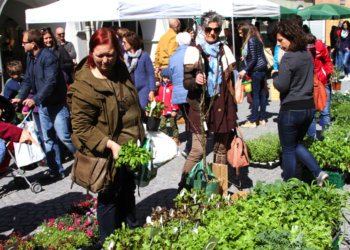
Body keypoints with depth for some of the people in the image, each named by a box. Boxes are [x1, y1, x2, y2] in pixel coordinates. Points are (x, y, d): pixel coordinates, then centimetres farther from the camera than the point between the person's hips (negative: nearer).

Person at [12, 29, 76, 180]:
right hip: (43, 105, 9)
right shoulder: (30, 57, 8)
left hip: (56, 104, -8)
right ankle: (56, 170, 19)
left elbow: (50, 82, -27)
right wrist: (20, 97, -2)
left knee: (64, 136, -8)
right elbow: (28, 80, 11)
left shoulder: (48, 57, -19)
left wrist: (35, 99, -32)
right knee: (48, 139, 11)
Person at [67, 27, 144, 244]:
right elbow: (81, 127, -21)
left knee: (128, 192, 23)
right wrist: (109, 144, -29)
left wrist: (139, 136, 17)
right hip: (107, 154, -7)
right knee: (110, 198, 7)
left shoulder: (121, 70, 2)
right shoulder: (84, 86, -22)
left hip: (129, 146, 8)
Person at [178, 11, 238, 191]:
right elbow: (186, 82, -4)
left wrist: (233, 107, 14)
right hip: (201, 106, -4)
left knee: (221, 148, 8)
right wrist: (195, 81, -26)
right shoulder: (194, 51, 1)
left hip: (222, 105, 4)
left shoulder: (225, 50, 13)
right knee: (198, 150, -9)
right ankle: (183, 186, 3)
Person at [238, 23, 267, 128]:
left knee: (255, 95, -5)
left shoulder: (251, 40, -17)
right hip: (261, 69, 10)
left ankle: (252, 121, 1)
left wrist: (245, 71, -17)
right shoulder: (255, 38, 12)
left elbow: (253, 59, -19)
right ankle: (262, 119, 18)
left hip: (257, 71, -10)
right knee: (261, 94, 12)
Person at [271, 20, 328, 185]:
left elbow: (281, 86, -20)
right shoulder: (307, 55, 8)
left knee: (288, 149, 8)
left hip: (291, 109, -8)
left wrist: (274, 74, -2)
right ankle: (319, 173, 11)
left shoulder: (289, 58, -18)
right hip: (310, 107, 8)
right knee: (297, 144, 24)